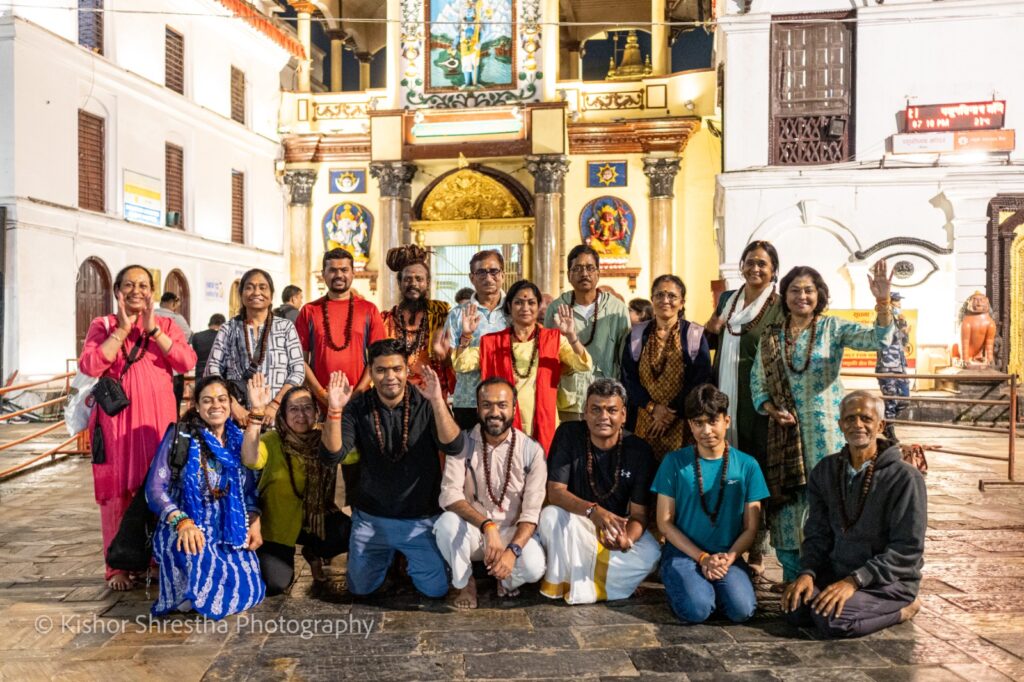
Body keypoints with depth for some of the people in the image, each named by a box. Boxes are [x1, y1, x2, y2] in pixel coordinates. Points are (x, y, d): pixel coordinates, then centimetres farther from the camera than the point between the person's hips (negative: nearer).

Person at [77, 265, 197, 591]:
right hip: (115, 418, -1)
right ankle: (118, 567, 11)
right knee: (117, 491, 1)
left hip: (157, 418, 1)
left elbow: (188, 362, -7)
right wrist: (122, 330, -9)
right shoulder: (102, 325, 8)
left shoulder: (166, 325, 10)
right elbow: (89, 366, -9)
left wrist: (153, 330, -10)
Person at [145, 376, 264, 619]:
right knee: (207, 587, -31)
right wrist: (182, 521, -26)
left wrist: (254, 523, -5)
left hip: (230, 531, 4)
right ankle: (181, 592, 7)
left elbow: (249, 490, 13)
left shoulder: (238, 440, 9)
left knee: (246, 589, -18)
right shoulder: (180, 435, -4)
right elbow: (155, 488, -10)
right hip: (186, 528, -4)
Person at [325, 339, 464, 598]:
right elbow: (333, 455, -17)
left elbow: (453, 447, -26)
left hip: (421, 518, -1)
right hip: (370, 517, 2)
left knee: (437, 589, -2)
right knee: (360, 588, 10)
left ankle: (408, 558, 29)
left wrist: (438, 402, -41)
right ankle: (387, 556, 39)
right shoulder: (358, 407, -7)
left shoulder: (426, 404, -12)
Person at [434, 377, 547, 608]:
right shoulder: (463, 444, -8)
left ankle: (506, 579, 8)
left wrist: (513, 550, -28)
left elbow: (531, 511, -12)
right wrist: (488, 526, -34)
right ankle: (464, 583, -3)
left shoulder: (531, 450, -8)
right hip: (472, 531, 1)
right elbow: (450, 495, -20)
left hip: (513, 533, 0)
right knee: (448, 522, -32)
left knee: (534, 567, -30)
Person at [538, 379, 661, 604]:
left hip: (617, 524, 2)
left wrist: (626, 539, -40)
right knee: (550, 515, -33)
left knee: (651, 553, -26)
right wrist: (592, 510, -40)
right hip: (575, 520, -1)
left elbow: (639, 513, -16)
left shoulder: (640, 451, -14)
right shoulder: (569, 434, -16)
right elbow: (555, 491, -21)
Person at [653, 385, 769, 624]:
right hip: (683, 553, -1)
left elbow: (751, 528, 4)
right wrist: (703, 558, -10)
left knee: (741, 609, -25)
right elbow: (665, 522, -2)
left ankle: (709, 585, 7)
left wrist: (728, 558, -13)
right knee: (697, 609, -27)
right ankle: (681, 583, 7)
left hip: (728, 555, 2)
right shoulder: (674, 462, -2)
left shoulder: (747, 465, 2)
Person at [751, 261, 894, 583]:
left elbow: (877, 338, -15)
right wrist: (772, 409, -8)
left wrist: (883, 301, -30)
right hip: (785, 434, 2)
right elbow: (757, 383, 9)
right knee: (788, 504, 7)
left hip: (827, 432, -2)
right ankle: (793, 579, 23)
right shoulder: (770, 337, 7)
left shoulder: (833, 328, 0)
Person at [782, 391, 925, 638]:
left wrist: (853, 581, -23)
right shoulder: (825, 471, 4)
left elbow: (907, 549, -15)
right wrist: (807, 573, -11)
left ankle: (901, 609, -1)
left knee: (832, 619, -28)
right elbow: (817, 533, 7)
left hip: (890, 580, -5)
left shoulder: (905, 477, -13)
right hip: (837, 571, 5)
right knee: (795, 608, -20)